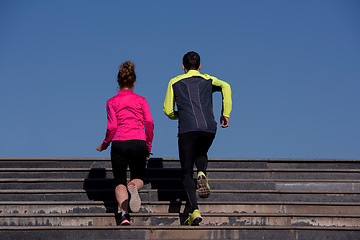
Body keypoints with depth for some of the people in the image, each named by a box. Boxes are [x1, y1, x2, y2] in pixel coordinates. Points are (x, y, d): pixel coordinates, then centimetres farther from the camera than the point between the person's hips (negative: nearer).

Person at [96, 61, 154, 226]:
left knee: (120, 182, 9)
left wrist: (104, 145, 13)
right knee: (139, 179, 19)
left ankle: (124, 213, -17)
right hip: (138, 143, 1)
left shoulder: (112, 102, 6)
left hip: (119, 143, 0)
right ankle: (133, 185, -20)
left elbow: (112, 127, -2)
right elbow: (149, 123, 1)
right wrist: (148, 148, 10)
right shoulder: (141, 100, 8)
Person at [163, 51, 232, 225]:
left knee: (186, 173, 4)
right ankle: (202, 174, -2)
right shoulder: (208, 80, 20)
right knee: (201, 154, 33)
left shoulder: (175, 82, 17)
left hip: (187, 130, -2)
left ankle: (194, 211, -16)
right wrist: (225, 113, 0)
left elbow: (168, 111, 11)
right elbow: (225, 87, -1)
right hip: (209, 128, 2)